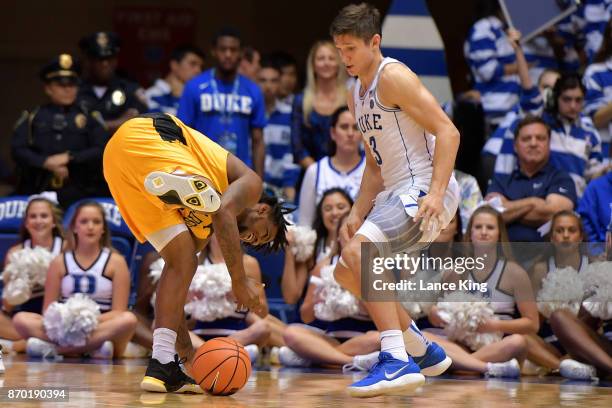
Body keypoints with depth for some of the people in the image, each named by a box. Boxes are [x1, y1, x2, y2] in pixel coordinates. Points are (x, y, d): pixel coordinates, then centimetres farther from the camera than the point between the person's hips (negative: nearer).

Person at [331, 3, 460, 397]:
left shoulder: (393, 76, -11)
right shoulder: (356, 95, 18)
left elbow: (448, 132, -18)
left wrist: (435, 193, -28)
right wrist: (359, 212, 13)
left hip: (425, 191, -11)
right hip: (396, 194, 11)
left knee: (358, 250, -29)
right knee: (346, 272, 17)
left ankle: (398, 361, -33)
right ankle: (422, 349, 26)